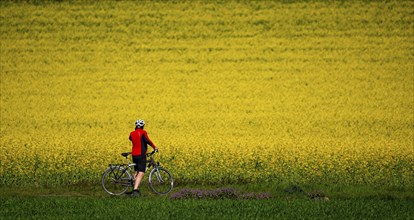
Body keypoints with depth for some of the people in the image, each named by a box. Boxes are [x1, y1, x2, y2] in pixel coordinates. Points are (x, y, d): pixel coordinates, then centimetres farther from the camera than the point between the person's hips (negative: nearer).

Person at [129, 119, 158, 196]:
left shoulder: (132, 134, 10)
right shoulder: (143, 132, -5)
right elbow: (147, 140, -21)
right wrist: (154, 147, -10)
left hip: (134, 155, 6)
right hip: (141, 155, -6)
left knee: (136, 172, 18)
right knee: (141, 173, -11)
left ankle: (135, 189, 19)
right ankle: (135, 189, -27)